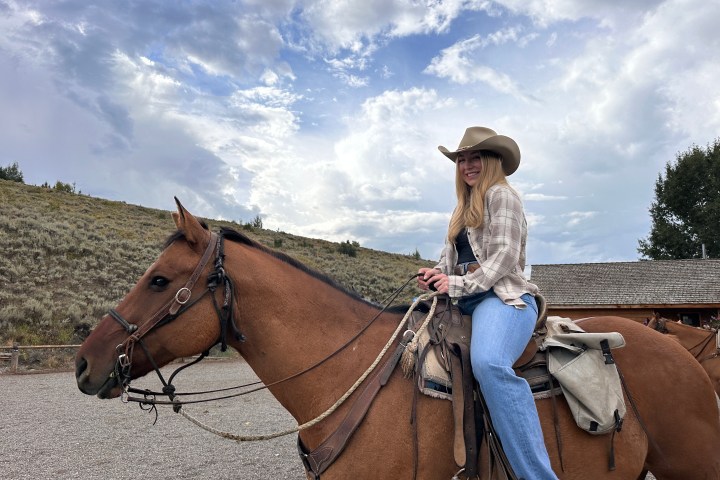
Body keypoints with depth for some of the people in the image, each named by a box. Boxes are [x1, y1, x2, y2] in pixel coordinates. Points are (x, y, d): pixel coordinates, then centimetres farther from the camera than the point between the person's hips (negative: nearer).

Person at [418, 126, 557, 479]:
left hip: (504, 297, -10)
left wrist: (459, 284, -17)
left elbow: (504, 256, -12)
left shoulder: (501, 194, 0)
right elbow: (451, 256, 24)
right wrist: (436, 274, 2)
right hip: (467, 302, 10)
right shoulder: (464, 208, 25)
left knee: (489, 364, -38)